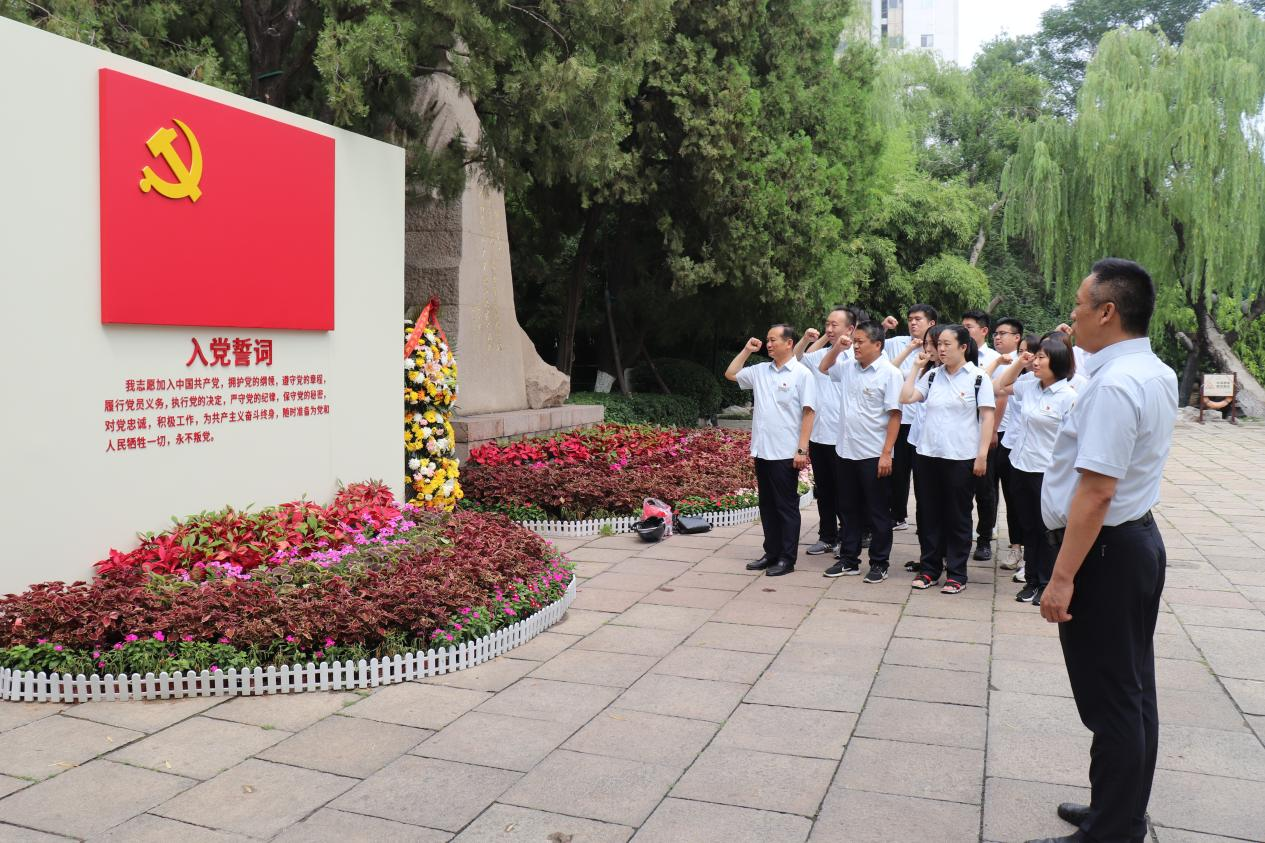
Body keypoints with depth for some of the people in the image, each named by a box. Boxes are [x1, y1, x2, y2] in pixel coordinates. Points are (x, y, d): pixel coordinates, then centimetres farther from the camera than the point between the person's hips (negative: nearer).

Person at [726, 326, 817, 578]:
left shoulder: (802, 374, -8)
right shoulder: (760, 371, 10)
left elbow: (808, 413, -11)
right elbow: (730, 374, 22)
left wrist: (802, 450, -16)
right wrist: (747, 350, 12)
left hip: (786, 454, -6)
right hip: (762, 451, 7)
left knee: (786, 506, 2)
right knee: (767, 505, 13)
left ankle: (787, 558, 9)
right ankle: (771, 553, 23)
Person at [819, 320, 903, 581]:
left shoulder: (890, 373, -11)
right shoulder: (848, 367, 7)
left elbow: (895, 416, -14)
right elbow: (823, 368, 27)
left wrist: (886, 453, -18)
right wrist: (836, 345, 10)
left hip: (874, 455, -6)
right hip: (846, 451, 6)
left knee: (878, 512, 5)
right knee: (849, 508, 14)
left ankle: (879, 563, 15)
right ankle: (848, 559, 25)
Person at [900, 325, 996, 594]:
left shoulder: (978, 377, -4)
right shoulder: (932, 376, 8)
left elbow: (987, 417, -6)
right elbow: (905, 398, 1)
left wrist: (982, 455, -11)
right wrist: (916, 367, 3)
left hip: (961, 458, -4)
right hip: (928, 454, 4)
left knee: (957, 516, 5)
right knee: (929, 514, 10)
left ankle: (957, 573, 15)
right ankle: (929, 568, 21)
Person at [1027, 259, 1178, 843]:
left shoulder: (1113, 386, -24)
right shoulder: (1158, 374, 8)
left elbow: (1096, 491, -27)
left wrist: (1062, 578, -25)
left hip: (1104, 551, -10)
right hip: (1139, 538, 10)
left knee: (1111, 702, 1)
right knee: (1134, 692, 19)